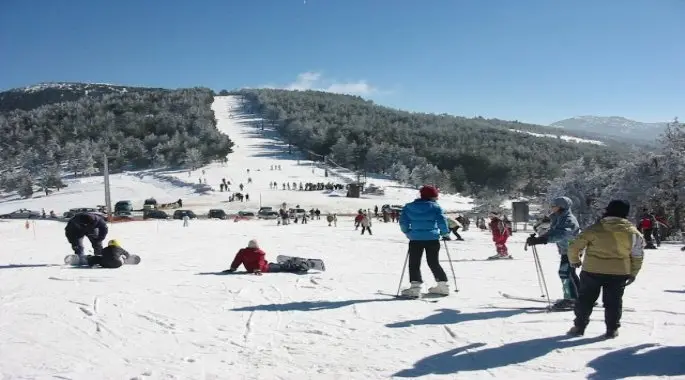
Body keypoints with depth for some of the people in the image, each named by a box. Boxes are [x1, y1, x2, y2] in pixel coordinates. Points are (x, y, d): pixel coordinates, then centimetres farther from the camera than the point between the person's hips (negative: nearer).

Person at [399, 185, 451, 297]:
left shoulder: (409, 207, 6)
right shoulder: (436, 207, 0)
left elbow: (403, 222, 4)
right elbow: (442, 221, -6)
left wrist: (407, 232, 18)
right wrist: (445, 233, 8)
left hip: (415, 239, -1)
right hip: (432, 239, 1)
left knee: (414, 263, 3)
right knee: (434, 262, 16)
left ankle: (415, 286, -13)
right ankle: (443, 285, 20)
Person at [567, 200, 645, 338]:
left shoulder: (594, 229, -6)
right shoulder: (633, 232, 0)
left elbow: (574, 247, -5)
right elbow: (637, 256, 6)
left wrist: (574, 260, 13)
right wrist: (633, 273, 18)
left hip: (592, 270, -1)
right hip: (619, 273, 1)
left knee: (585, 299, 12)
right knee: (613, 301, 15)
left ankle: (579, 326, 16)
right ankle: (612, 329, 17)